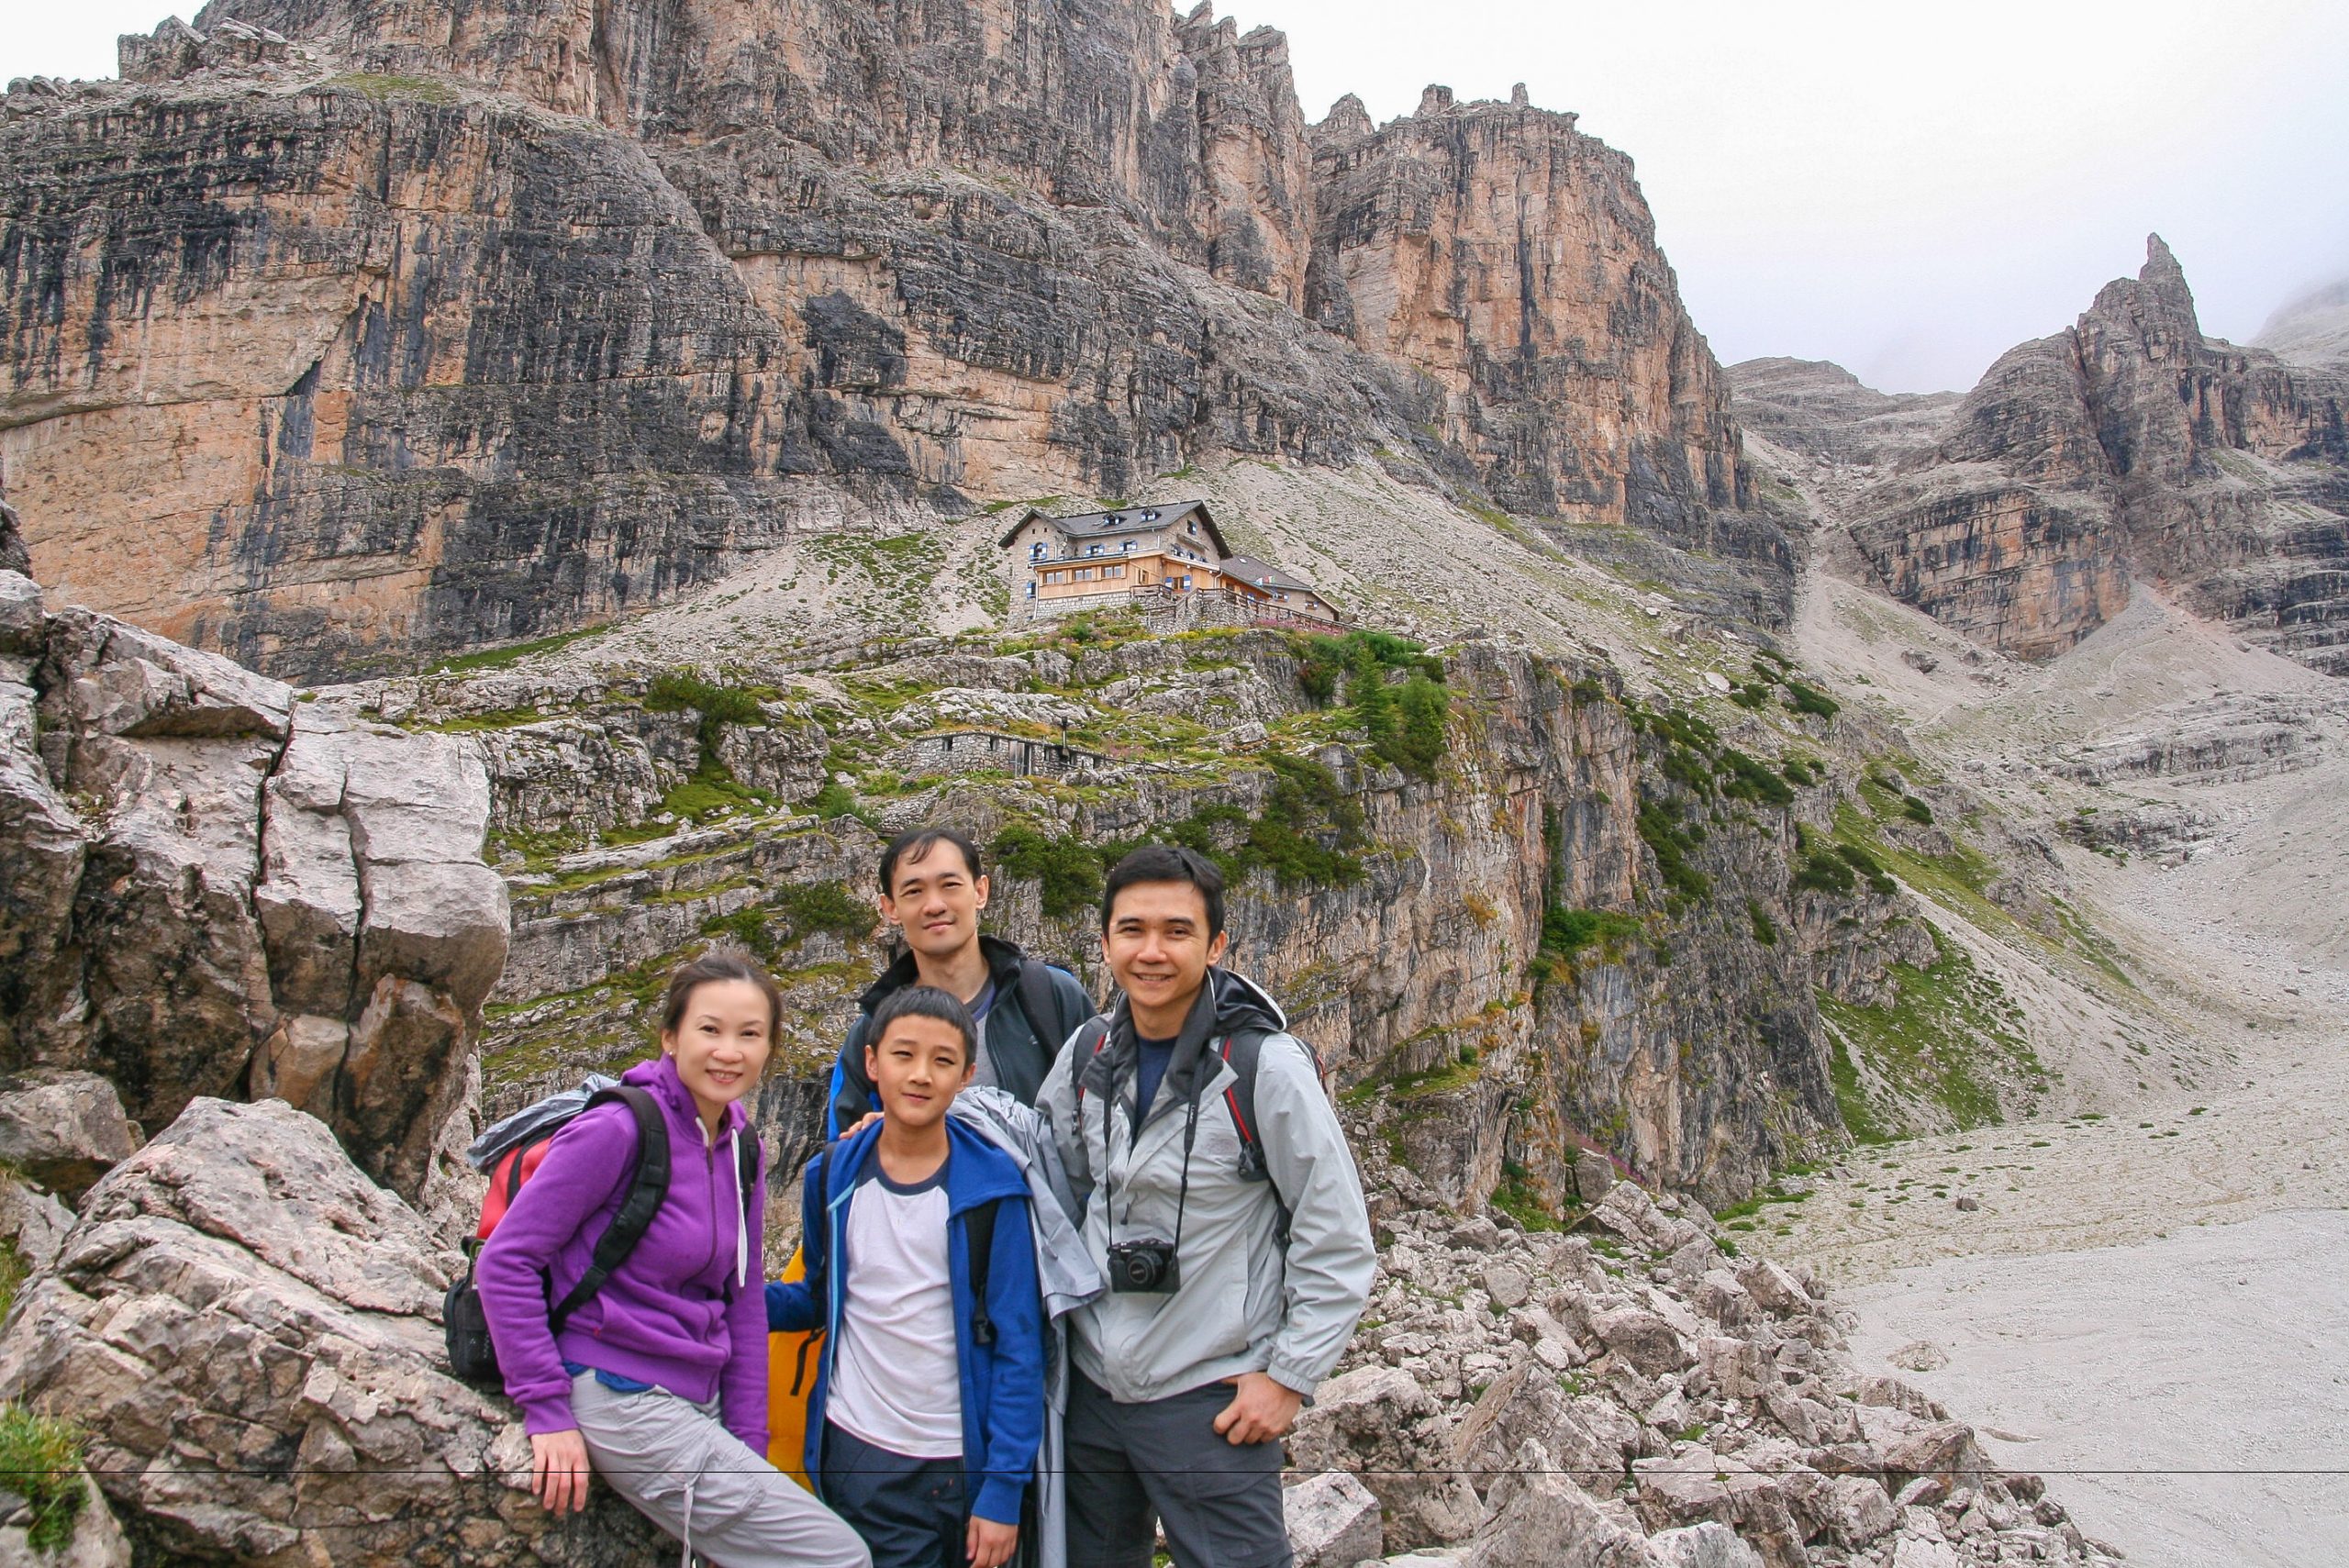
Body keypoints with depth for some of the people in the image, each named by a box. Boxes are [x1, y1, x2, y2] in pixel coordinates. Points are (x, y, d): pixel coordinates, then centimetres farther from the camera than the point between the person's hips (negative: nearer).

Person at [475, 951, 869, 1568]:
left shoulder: (741, 1147, 6)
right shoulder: (619, 1131, -15)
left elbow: (742, 1298, 10)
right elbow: (505, 1261, -14)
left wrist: (747, 1446, 7)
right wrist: (548, 1411, -14)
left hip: (699, 1403, 8)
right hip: (622, 1399, -8)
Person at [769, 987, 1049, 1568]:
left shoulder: (993, 1186, -10)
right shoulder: (832, 1177, -1)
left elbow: (1018, 1347, -9)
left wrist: (1003, 1489, -11)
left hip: (961, 1465, -2)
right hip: (852, 1455, 2)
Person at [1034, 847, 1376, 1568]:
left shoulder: (1264, 1066, -16)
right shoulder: (1087, 1055, -1)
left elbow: (1339, 1244, -11)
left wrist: (1289, 1376, -11)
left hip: (1211, 1401, -5)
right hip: (1091, 1388, 5)